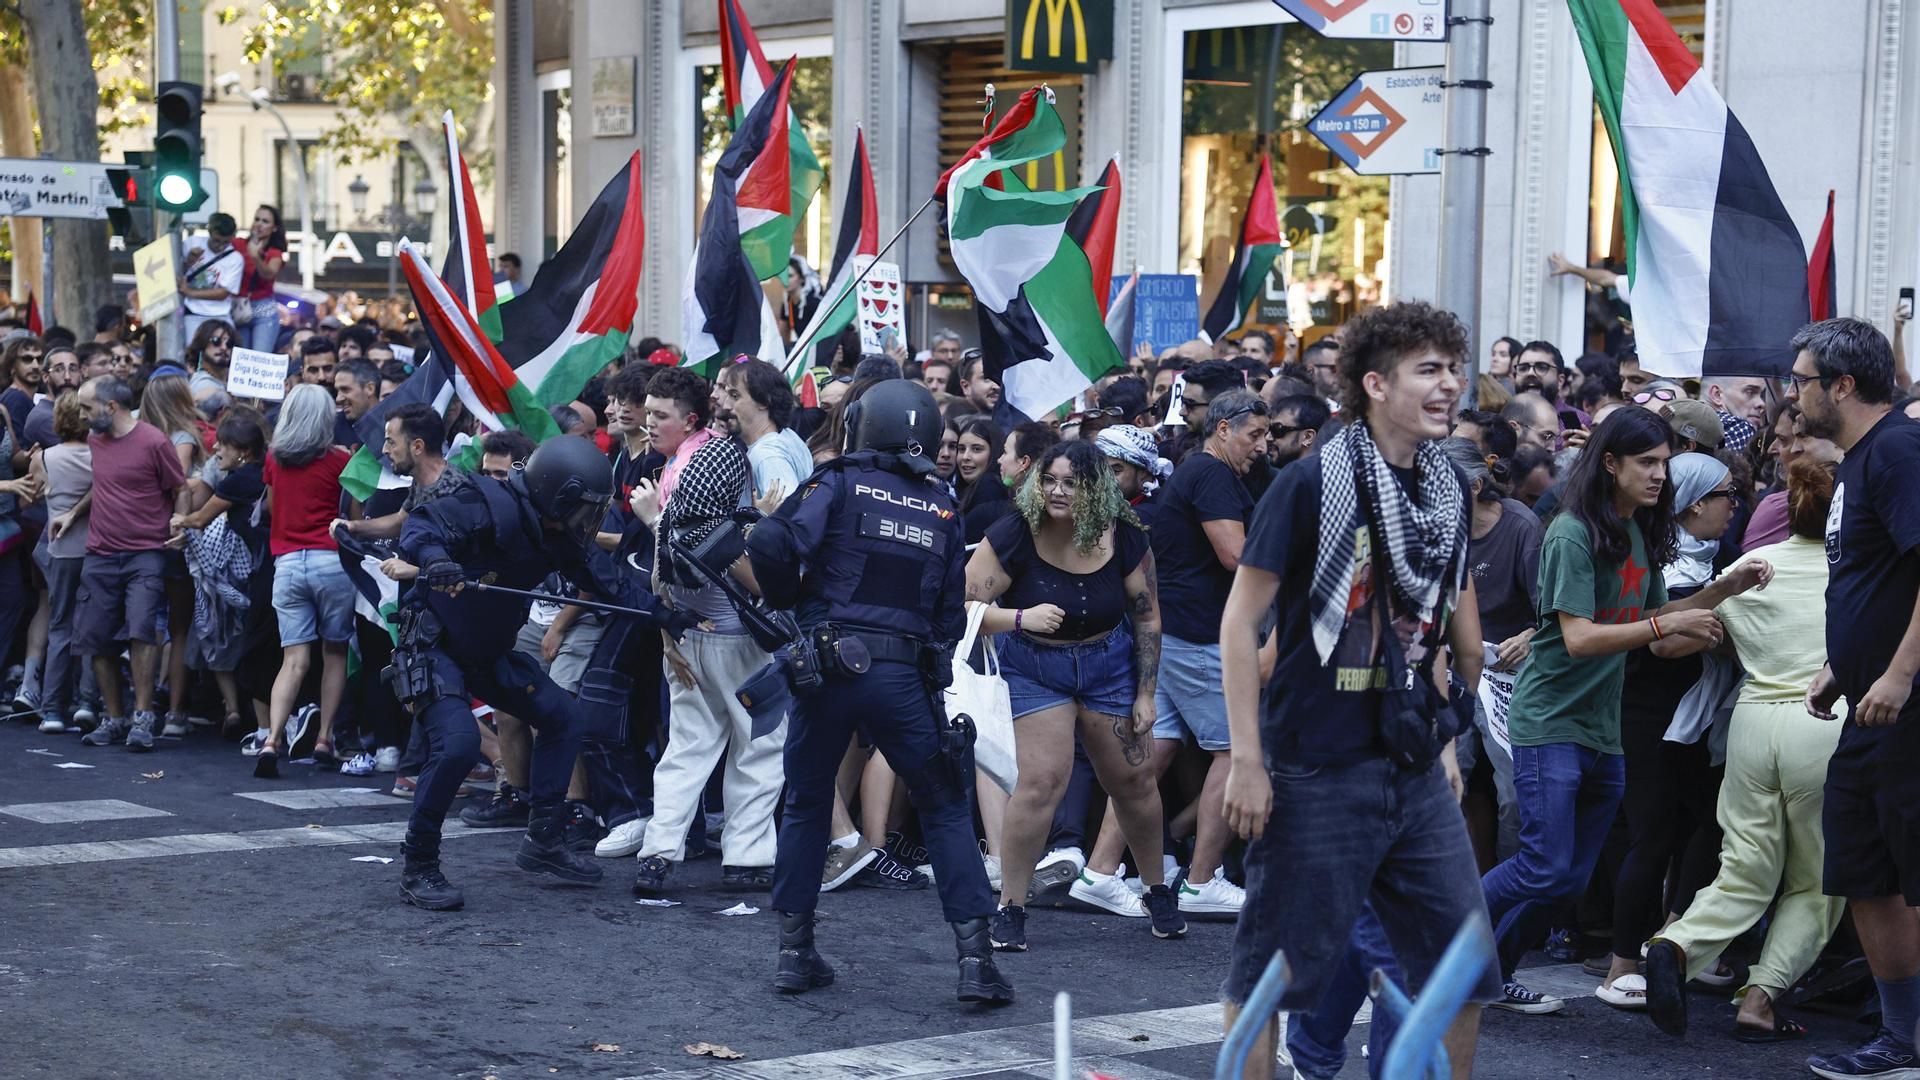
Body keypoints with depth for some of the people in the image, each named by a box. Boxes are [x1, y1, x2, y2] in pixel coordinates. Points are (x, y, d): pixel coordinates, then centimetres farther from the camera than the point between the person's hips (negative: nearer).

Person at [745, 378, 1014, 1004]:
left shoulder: (841, 483, 1)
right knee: (946, 811, 9)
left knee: (806, 805, 16)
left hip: (827, 665, -1)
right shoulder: (942, 511, 11)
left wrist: (788, 600, 4)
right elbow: (952, 617, 11)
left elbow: (771, 542, -13)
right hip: (905, 676, 1)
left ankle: (794, 951, 17)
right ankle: (975, 957, 0)